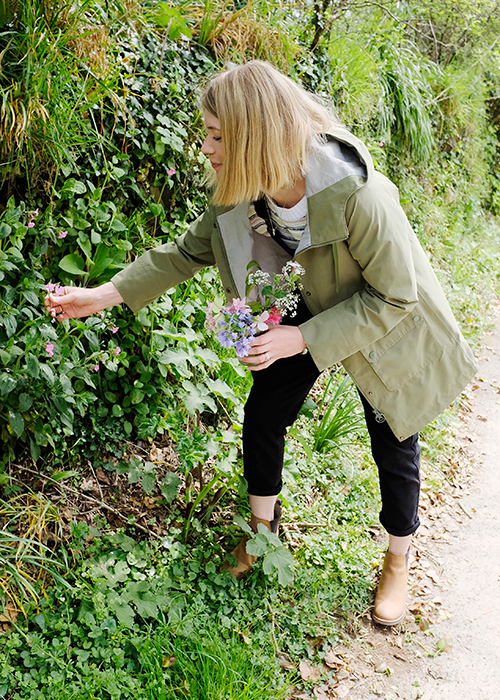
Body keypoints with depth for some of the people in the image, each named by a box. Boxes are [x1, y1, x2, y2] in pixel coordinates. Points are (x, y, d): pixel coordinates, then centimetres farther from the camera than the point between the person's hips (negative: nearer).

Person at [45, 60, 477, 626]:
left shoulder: (359, 197, -40)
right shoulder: (238, 195, -21)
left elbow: (393, 297, -29)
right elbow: (188, 251, -4)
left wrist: (302, 340, -32)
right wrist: (101, 296, -8)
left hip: (386, 327, -5)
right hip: (313, 312, 5)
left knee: (392, 447, 8)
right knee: (261, 418, 7)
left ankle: (397, 564, 35)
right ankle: (263, 531, 35)